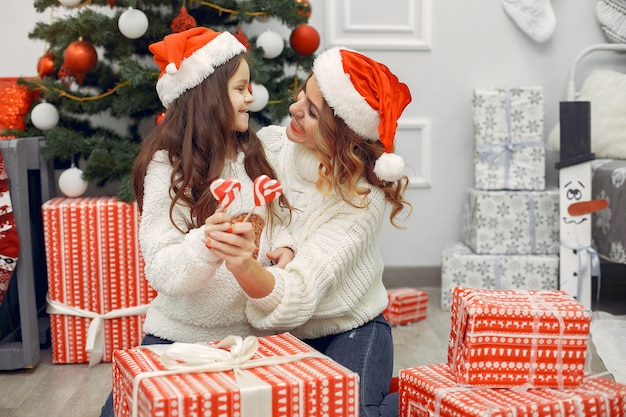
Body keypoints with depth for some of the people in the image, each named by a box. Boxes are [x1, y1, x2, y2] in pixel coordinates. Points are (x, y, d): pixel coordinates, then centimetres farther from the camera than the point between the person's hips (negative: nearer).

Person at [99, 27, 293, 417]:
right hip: (180, 337, -4)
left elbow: (276, 220, 9)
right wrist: (211, 242, -39)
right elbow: (163, 272, -21)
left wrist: (283, 247, -12)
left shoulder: (253, 154, 3)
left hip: (250, 332, 4)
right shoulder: (167, 166, -14)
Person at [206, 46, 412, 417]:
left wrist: (247, 267, -51)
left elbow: (296, 299, -35)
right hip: (275, 333, 5)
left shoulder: (361, 201, -22)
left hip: (346, 335, -5)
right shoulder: (270, 145, -8)